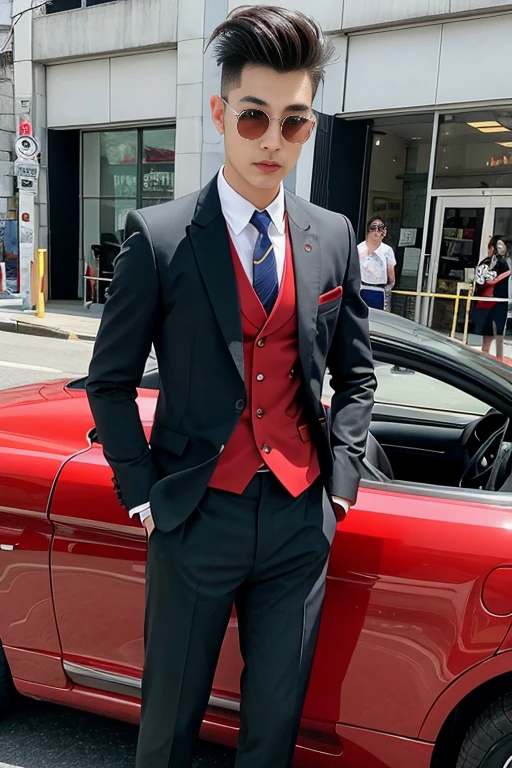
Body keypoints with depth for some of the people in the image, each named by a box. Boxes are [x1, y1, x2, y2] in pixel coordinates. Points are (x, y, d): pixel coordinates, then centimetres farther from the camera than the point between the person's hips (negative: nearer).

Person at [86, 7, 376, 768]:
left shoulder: (334, 238, 2)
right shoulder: (159, 237, -8)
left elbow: (356, 374, 11)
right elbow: (110, 380, -1)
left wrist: (341, 475, 3)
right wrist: (143, 491, -5)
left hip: (302, 519, 3)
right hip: (197, 517, -2)